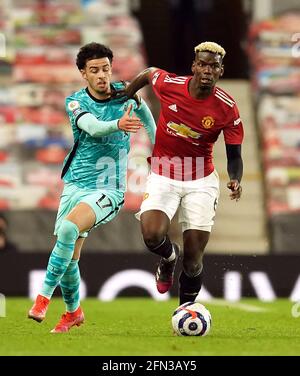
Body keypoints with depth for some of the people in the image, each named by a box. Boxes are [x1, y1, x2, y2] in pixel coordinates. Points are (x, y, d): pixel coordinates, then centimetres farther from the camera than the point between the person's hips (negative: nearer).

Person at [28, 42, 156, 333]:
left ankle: (44, 297, -22)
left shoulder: (126, 94, -2)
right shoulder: (75, 101, -5)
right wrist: (118, 125, -48)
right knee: (69, 256, 4)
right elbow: (92, 126, -28)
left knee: (68, 227, -29)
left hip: (108, 189, -3)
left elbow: (144, 113, 22)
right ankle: (73, 312, 28)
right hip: (75, 185, 3)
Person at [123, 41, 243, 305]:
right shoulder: (168, 85, -13)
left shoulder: (227, 108, -14)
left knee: (193, 260, -2)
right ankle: (169, 258, 14)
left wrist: (235, 181, -26)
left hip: (202, 182, 0)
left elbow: (234, 155, -8)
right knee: (152, 236, -24)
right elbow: (148, 73, 11)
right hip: (163, 177, 0)